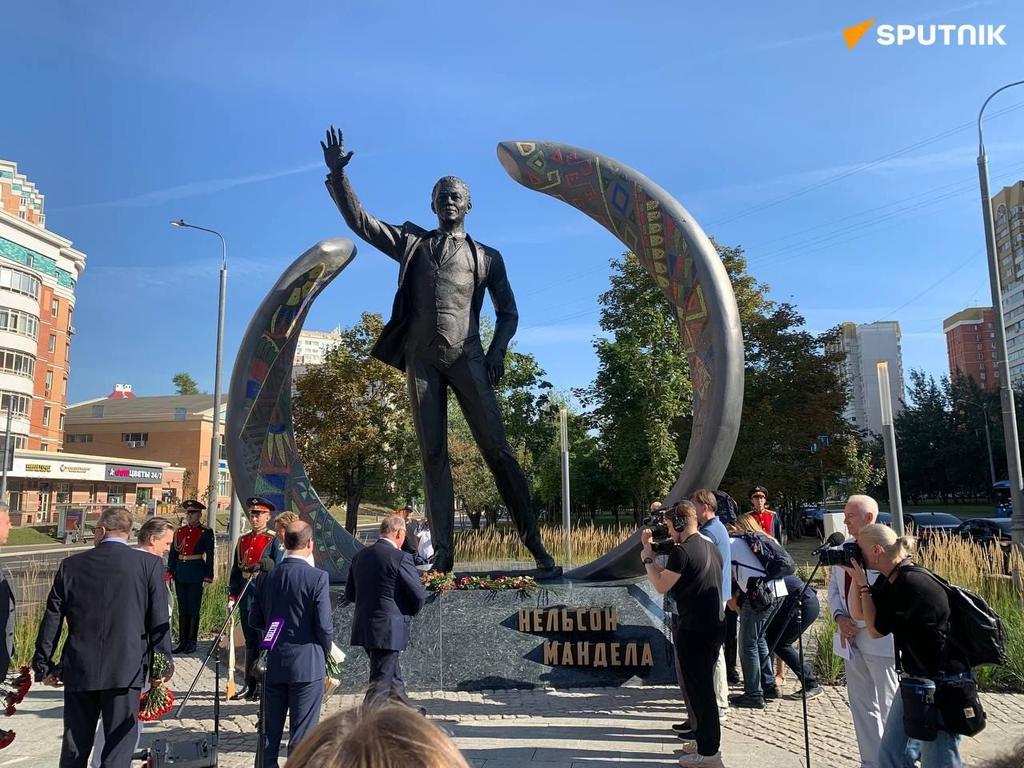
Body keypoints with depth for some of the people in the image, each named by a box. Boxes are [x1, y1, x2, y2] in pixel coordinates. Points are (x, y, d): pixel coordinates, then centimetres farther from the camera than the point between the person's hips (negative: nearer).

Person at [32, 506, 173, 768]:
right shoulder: (150, 564, -5)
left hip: (78, 670, 3)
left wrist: (44, 665, 16)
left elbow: (51, 620, 6)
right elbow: (159, 620, -7)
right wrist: (163, 662, 2)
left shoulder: (71, 565, 2)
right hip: (126, 670, -3)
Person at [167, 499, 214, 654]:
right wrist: (170, 572, 6)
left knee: (194, 609, 1)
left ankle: (192, 643, 9)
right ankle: (182, 642, 17)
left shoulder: (206, 532, -4)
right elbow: (173, 553, 14)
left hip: (196, 574, -5)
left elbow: (210, 556, -5)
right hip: (181, 572, 5)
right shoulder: (179, 531, 10)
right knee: (182, 609, 10)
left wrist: (207, 576, -9)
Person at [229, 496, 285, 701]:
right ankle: (250, 684, 22)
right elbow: (235, 570, 13)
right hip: (246, 594, 5)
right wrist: (232, 596, 7)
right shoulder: (242, 540, 11)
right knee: (250, 640, 13)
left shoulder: (274, 541, -5)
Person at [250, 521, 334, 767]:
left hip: (274, 663, 5)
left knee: (270, 729, 18)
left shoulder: (266, 577, -1)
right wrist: (325, 652, 2)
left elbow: (255, 620, 6)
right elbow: (324, 625, -17)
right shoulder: (317, 577, -17)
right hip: (307, 663, -5)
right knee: (302, 733, 6)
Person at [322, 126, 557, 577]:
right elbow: (359, 221, 15)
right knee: (433, 457, -1)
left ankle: (535, 546, -5)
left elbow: (508, 312, 12)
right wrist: (338, 175, 2)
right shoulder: (412, 242, 18)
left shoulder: (486, 257, 14)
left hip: (466, 357, -2)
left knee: (497, 449, -9)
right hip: (422, 359, 2)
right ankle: (443, 555, 2)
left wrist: (497, 352, -5)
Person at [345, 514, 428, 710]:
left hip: (363, 627, 8)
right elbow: (419, 595, -13)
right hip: (388, 629, -8)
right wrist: (410, 612, 7)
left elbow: (350, 594, 12)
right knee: (381, 684, 1)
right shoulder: (400, 558, -16)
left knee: (392, 674, 25)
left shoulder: (360, 556, 4)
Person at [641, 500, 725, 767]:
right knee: (704, 685, 20)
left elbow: (661, 586, -13)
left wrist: (647, 558, -1)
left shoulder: (682, 551, -19)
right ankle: (706, 741, 31)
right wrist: (653, 553, 11)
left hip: (693, 630, -9)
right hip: (715, 625, 9)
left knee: (698, 689, 2)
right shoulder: (710, 546, 9)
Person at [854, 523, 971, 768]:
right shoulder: (888, 580, 2)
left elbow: (876, 630, -16)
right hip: (914, 679, 9)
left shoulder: (913, 583, -25)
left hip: (943, 683, -9)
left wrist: (863, 584, -11)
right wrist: (856, 576, -1)